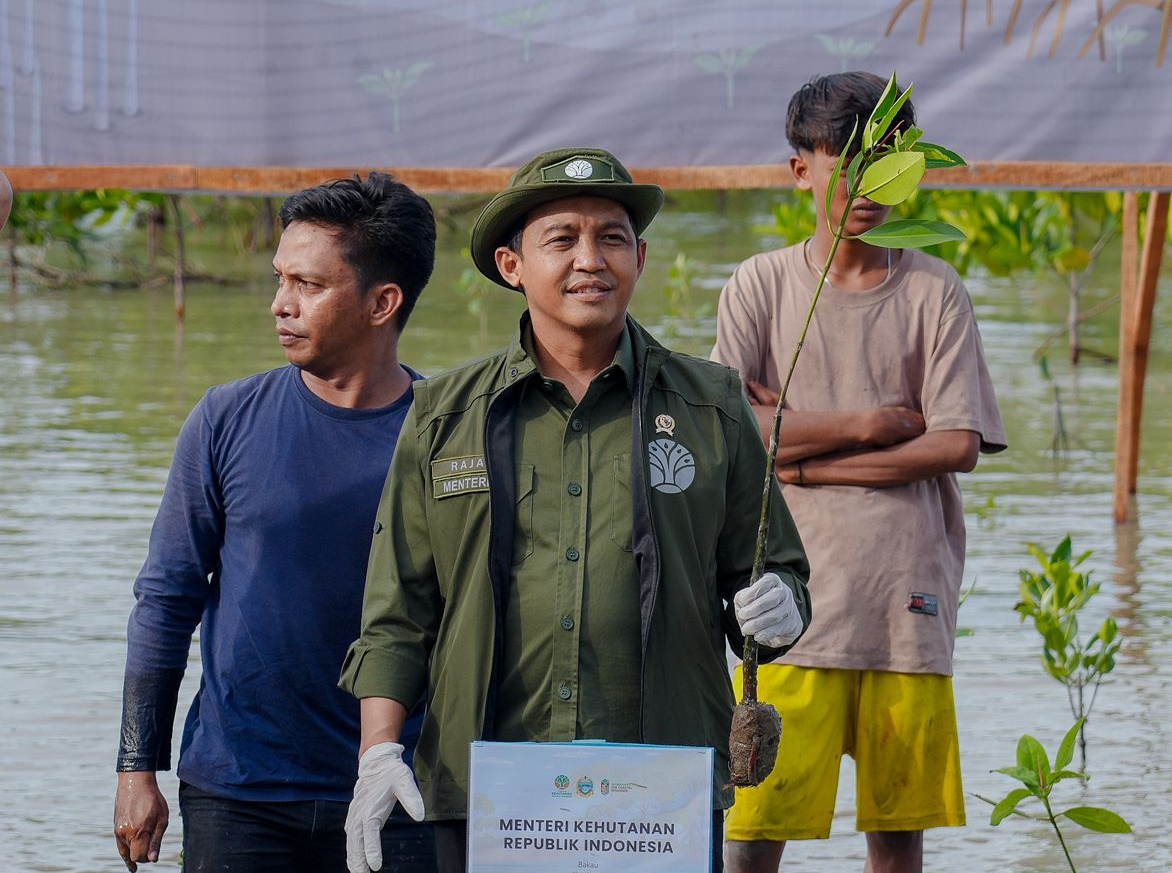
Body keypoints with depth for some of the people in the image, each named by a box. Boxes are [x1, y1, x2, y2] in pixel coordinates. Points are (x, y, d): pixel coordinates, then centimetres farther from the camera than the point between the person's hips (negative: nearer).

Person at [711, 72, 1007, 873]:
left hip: (908, 597, 1)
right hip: (794, 593, -1)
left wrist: (806, 457, -8)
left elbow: (956, 446, -4)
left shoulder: (936, 294, 6)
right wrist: (869, 425, -5)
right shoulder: (763, 285, 5)